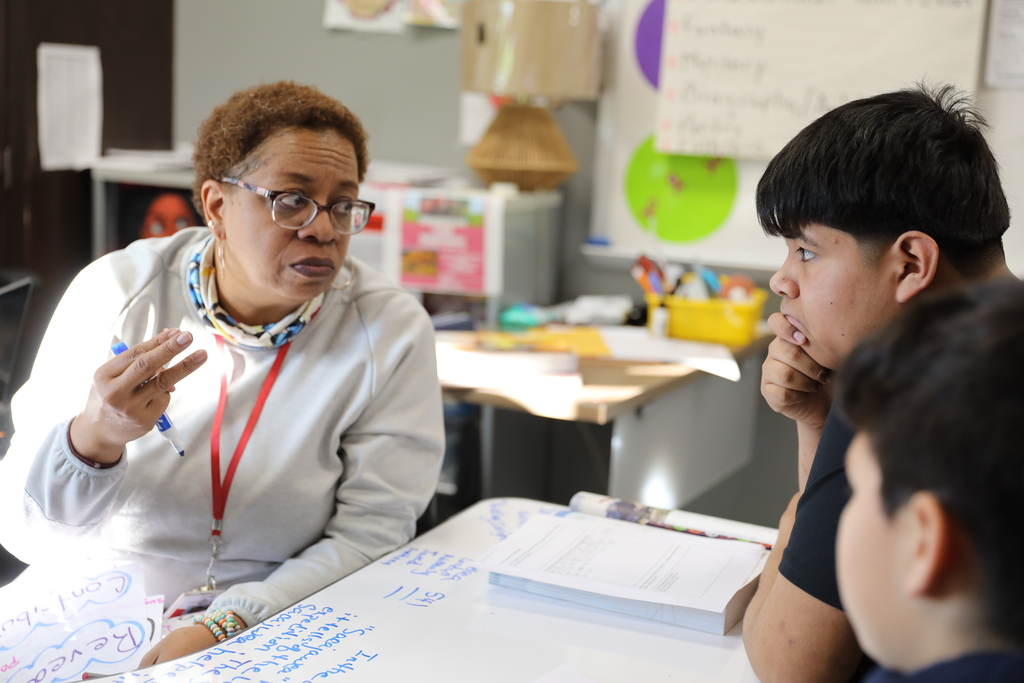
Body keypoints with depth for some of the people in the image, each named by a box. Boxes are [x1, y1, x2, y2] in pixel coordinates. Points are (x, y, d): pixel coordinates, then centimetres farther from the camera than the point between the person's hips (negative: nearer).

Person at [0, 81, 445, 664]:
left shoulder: (390, 331, -7)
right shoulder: (114, 292, -6)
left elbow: (371, 532, -7)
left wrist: (227, 627, -20)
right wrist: (95, 437, -26)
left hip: (274, 634, 1)